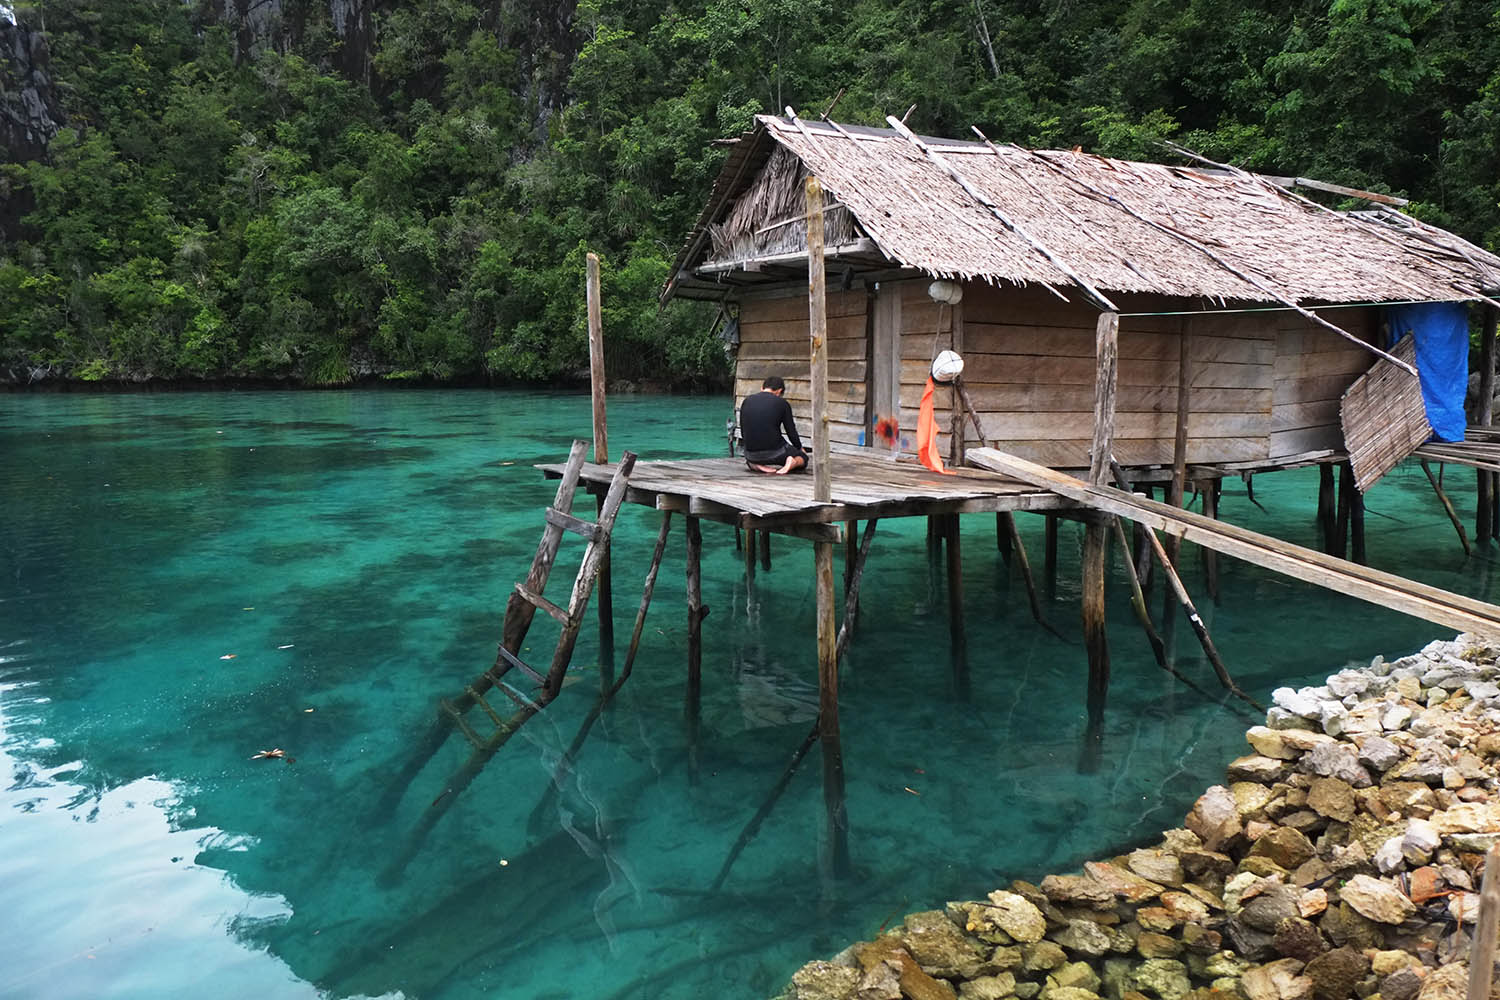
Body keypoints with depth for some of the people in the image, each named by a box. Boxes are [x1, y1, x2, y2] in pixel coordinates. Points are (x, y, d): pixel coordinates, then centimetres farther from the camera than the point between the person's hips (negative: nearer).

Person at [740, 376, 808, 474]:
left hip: (751, 454, 3)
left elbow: (743, 433, 11)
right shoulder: (782, 403, -4)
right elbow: (792, 433, -1)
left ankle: (760, 465, 5)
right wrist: (800, 448, 20)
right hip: (775, 453, -3)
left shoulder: (747, 401, 6)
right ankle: (791, 463, -8)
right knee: (803, 458, 27)